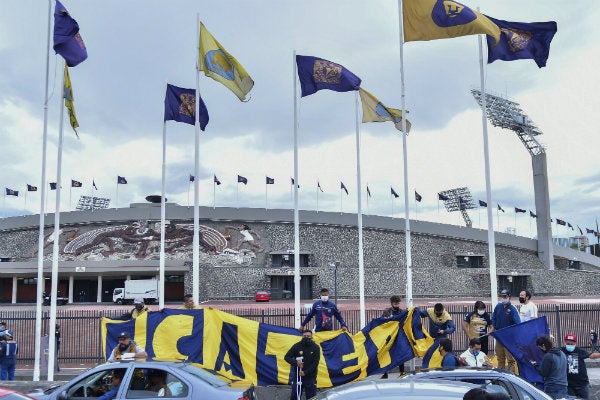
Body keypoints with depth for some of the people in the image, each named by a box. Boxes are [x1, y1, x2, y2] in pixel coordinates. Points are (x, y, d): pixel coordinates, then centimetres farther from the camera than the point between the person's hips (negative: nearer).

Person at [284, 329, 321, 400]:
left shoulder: (315, 347, -4)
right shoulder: (297, 346, -3)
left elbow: (315, 363, -9)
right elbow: (287, 357, 0)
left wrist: (305, 372, -16)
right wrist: (295, 362, -18)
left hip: (310, 377, -1)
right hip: (298, 376, 1)